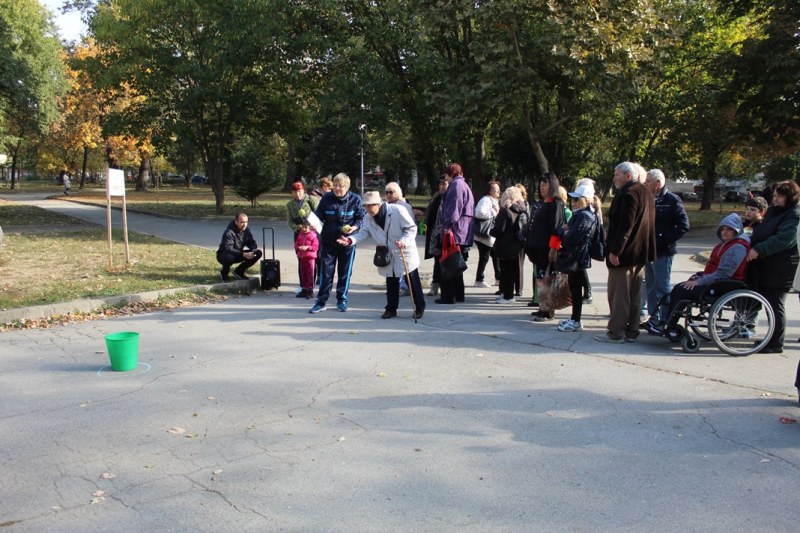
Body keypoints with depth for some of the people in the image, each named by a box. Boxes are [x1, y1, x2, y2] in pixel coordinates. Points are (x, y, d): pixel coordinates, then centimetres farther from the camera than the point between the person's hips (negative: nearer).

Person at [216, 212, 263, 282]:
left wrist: (253, 252, -23)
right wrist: (243, 254, -44)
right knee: (229, 258, -42)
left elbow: (252, 242, 1)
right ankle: (224, 273, -6)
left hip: (238, 254, 6)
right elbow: (228, 249, -36)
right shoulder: (229, 232, -26)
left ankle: (239, 271, 6)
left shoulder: (246, 230, -5)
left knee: (258, 253, -10)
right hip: (224, 255, -6)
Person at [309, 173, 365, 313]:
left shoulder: (355, 199, -6)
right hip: (328, 241, 0)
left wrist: (355, 227, -19)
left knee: (345, 272, 9)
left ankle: (342, 300, 23)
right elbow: (319, 216, 1)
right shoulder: (326, 199, -4)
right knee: (326, 272, 1)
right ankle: (321, 301, 8)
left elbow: (361, 218, 0)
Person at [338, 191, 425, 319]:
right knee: (391, 282, 10)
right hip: (388, 255, 5)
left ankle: (419, 307, 16)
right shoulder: (368, 218, -3)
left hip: (406, 252, -5)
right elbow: (363, 233, -5)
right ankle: (391, 308, 21)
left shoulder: (398, 210, -20)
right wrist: (350, 240, -23)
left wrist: (404, 241, -31)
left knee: (413, 281, 3)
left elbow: (412, 228, -17)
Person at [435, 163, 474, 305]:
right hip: (463, 233, 10)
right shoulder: (463, 185, 22)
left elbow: (454, 207, -20)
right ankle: (458, 294, 20)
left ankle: (448, 296, -5)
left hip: (454, 230, -10)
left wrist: (448, 225, -20)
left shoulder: (456, 185, -10)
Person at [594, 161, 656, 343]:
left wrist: (614, 251, -22)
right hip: (641, 253, 10)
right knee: (634, 294, 13)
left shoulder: (628, 194, -16)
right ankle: (632, 331, 18)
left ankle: (616, 333, 1)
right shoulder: (645, 193, 14)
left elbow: (624, 226, -23)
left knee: (618, 294, -3)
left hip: (625, 254, -10)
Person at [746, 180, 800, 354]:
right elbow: (760, 233, 27)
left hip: (779, 271, -9)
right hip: (764, 266, 9)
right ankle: (772, 339, 25)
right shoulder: (773, 211, 16)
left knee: (775, 306, -1)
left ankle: (776, 344, 9)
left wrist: (758, 250, -30)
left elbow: (783, 239, -27)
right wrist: (750, 243, 11)